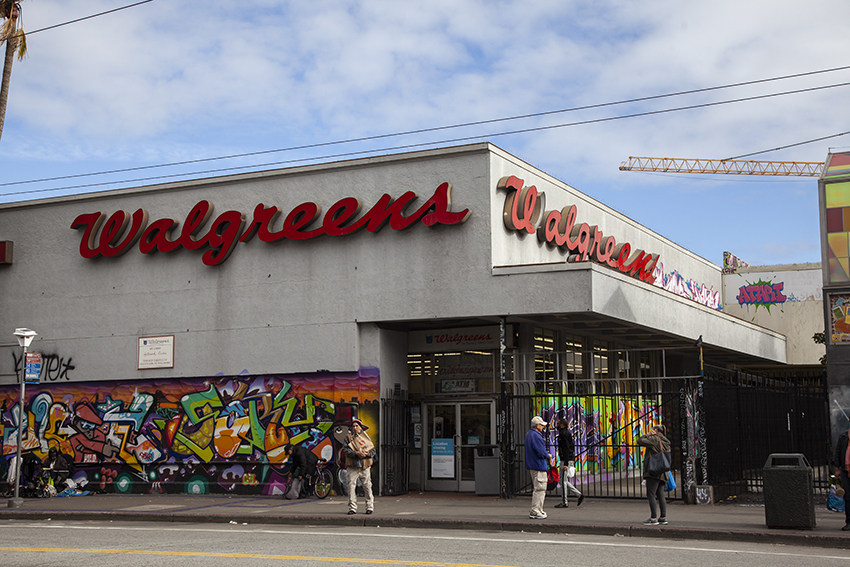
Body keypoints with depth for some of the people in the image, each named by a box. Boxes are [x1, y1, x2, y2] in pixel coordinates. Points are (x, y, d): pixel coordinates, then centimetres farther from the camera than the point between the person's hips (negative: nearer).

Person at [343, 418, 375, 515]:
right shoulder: (348, 438, 8)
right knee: (351, 486, -5)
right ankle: (352, 507, 2)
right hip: (352, 466, 0)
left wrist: (367, 454, -12)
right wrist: (356, 453, -19)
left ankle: (370, 507, 11)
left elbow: (373, 451, 9)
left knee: (367, 486, 0)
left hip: (365, 466, 0)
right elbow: (346, 450, -5)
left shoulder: (366, 437, 11)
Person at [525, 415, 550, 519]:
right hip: (538, 466, -11)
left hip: (531, 465, 11)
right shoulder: (536, 436, -19)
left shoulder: (528, 434, 14)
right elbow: (541, 453, -22)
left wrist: (545, 454, 7)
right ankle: (535, 512, -7)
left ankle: (537, 510, 22)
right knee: (539, 489, -7)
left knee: (536, 489, 16)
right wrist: (548, 455, -2)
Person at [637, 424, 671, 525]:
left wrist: (648, 434, 0)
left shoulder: (655, 439, -9)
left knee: (651, 495, -6)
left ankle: (653, 518, -8)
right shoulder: (666, 442, 17)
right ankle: (663, 518, 9)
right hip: (663, 472, 9)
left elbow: (640, 441, -12)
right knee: (660, 494, 10)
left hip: (654, 472, -9)